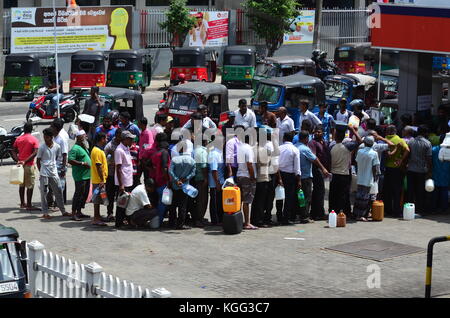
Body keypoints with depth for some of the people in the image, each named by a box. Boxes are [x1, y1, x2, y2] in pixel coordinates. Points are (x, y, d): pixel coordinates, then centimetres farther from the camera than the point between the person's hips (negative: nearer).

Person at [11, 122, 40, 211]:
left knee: (22, 185, 16)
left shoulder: (18, 139, 6)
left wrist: (18, 160, -6)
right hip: (29, 165, -6)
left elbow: (13, 151, 2)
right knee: (30, 186, -1)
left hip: (20, 164, 6)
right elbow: (35, 153, -20)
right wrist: (25, 161, -22)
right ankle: (29, 205, -2)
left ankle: (22, 203, 24)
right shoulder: (34, 140, -9)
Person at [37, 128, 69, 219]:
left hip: (54, 173, 3)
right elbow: (38, 161, 1)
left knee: (58, 192, 6)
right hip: (44, 174, -3)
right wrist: (41, 171, -1)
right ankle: (45, 213, 8)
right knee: (44, 193, 1)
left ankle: (63, 211, 15)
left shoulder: (57, 147, 2)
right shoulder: (42, 147, -6)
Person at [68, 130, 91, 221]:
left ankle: (79, 212, 22)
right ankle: (74, 213, -4)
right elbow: (70, 160, -21)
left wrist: (89, 164, 13)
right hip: (80, 176, -10)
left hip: (86, 175, 10)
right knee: (78, 194, -8)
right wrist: (83, 163, -21)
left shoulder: (84, 148, 17)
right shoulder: (75, 148, -13)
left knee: (85, 194, 13)